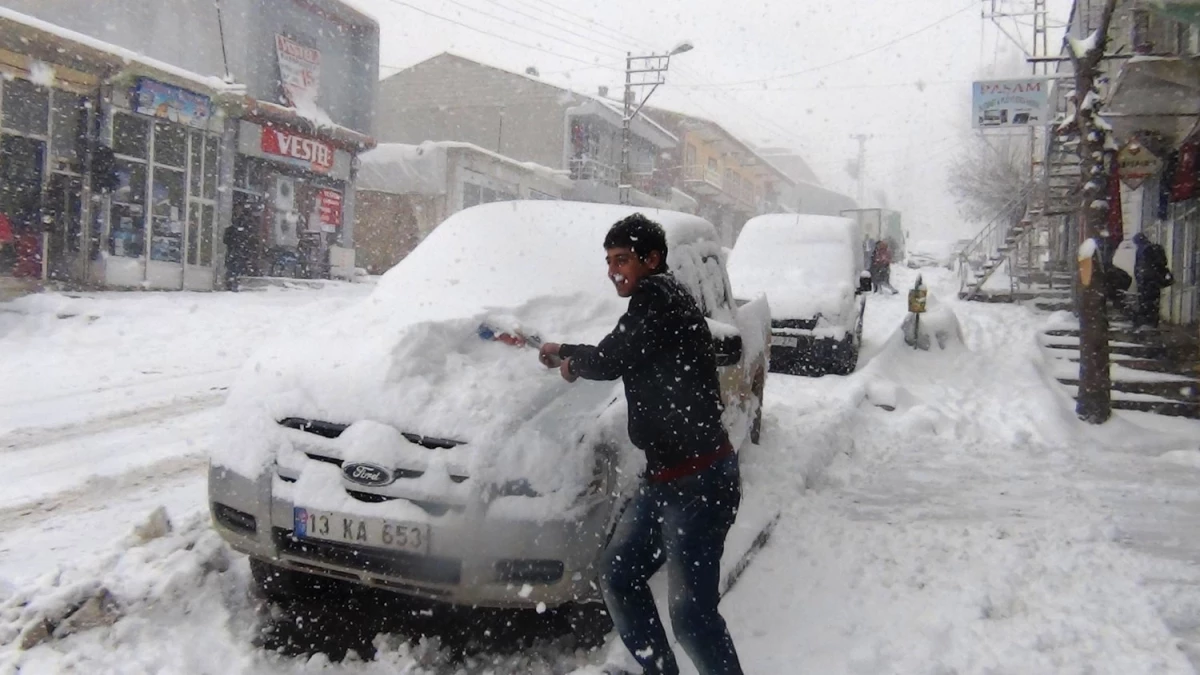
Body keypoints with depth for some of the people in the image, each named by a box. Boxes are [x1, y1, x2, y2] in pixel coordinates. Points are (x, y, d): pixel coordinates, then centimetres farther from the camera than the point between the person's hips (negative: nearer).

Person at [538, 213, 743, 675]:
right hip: (663, 478, 11)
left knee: (691, 612, -6)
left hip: (699, 482, -10)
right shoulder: (654, 304, 14)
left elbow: (610, 361, -17)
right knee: (618, 576, 19)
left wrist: (572, 364, 3)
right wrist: (564, 351, 32)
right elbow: (620, 355, 29)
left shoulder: (659, 296, -14)